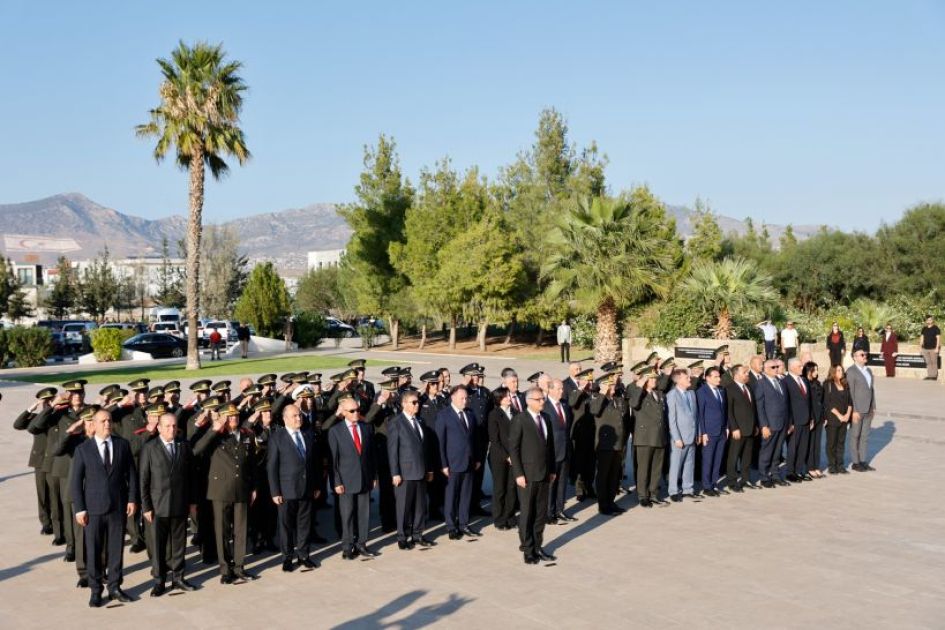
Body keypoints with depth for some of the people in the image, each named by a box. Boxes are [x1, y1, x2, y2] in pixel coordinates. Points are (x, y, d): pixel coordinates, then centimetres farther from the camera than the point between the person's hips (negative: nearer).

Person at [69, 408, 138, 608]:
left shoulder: (122, 444, 4)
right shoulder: (83, 449, -1)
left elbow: (131, 473, 6)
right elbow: (75, 481, -1)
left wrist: (132, 498, -1)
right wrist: (79, 508, -6)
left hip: (118, 506, 1)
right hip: (93, 507, -1)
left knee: (116, 549, 7)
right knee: (93, 551, 4)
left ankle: (114, 587, 19)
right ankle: (95, 590, 16)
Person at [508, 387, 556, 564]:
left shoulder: (546, 418, 11)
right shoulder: (520, 419, -8)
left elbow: (550, 445, 15)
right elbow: (513, 448, -10)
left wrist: (552, 470, 11)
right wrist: (518, 474, -14)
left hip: (544, 474, 6)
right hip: (527, 475, -6)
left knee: (541, 513, 9)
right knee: (527, 513, 2)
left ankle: (537, 547, 20)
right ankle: (528, 550, 13)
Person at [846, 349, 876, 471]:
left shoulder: (868, 371, 13)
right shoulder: (851, 371, -11)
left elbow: (871, 389, 16)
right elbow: (850, 392, -14)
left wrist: (873, 407, 11)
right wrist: (854, 411, -17)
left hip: (868, 410, 7)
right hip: (857, 410, -7)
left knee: (865, 436, 12)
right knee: (855, 436, 2)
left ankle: (863, 461, 18)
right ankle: (855, 462, 8)